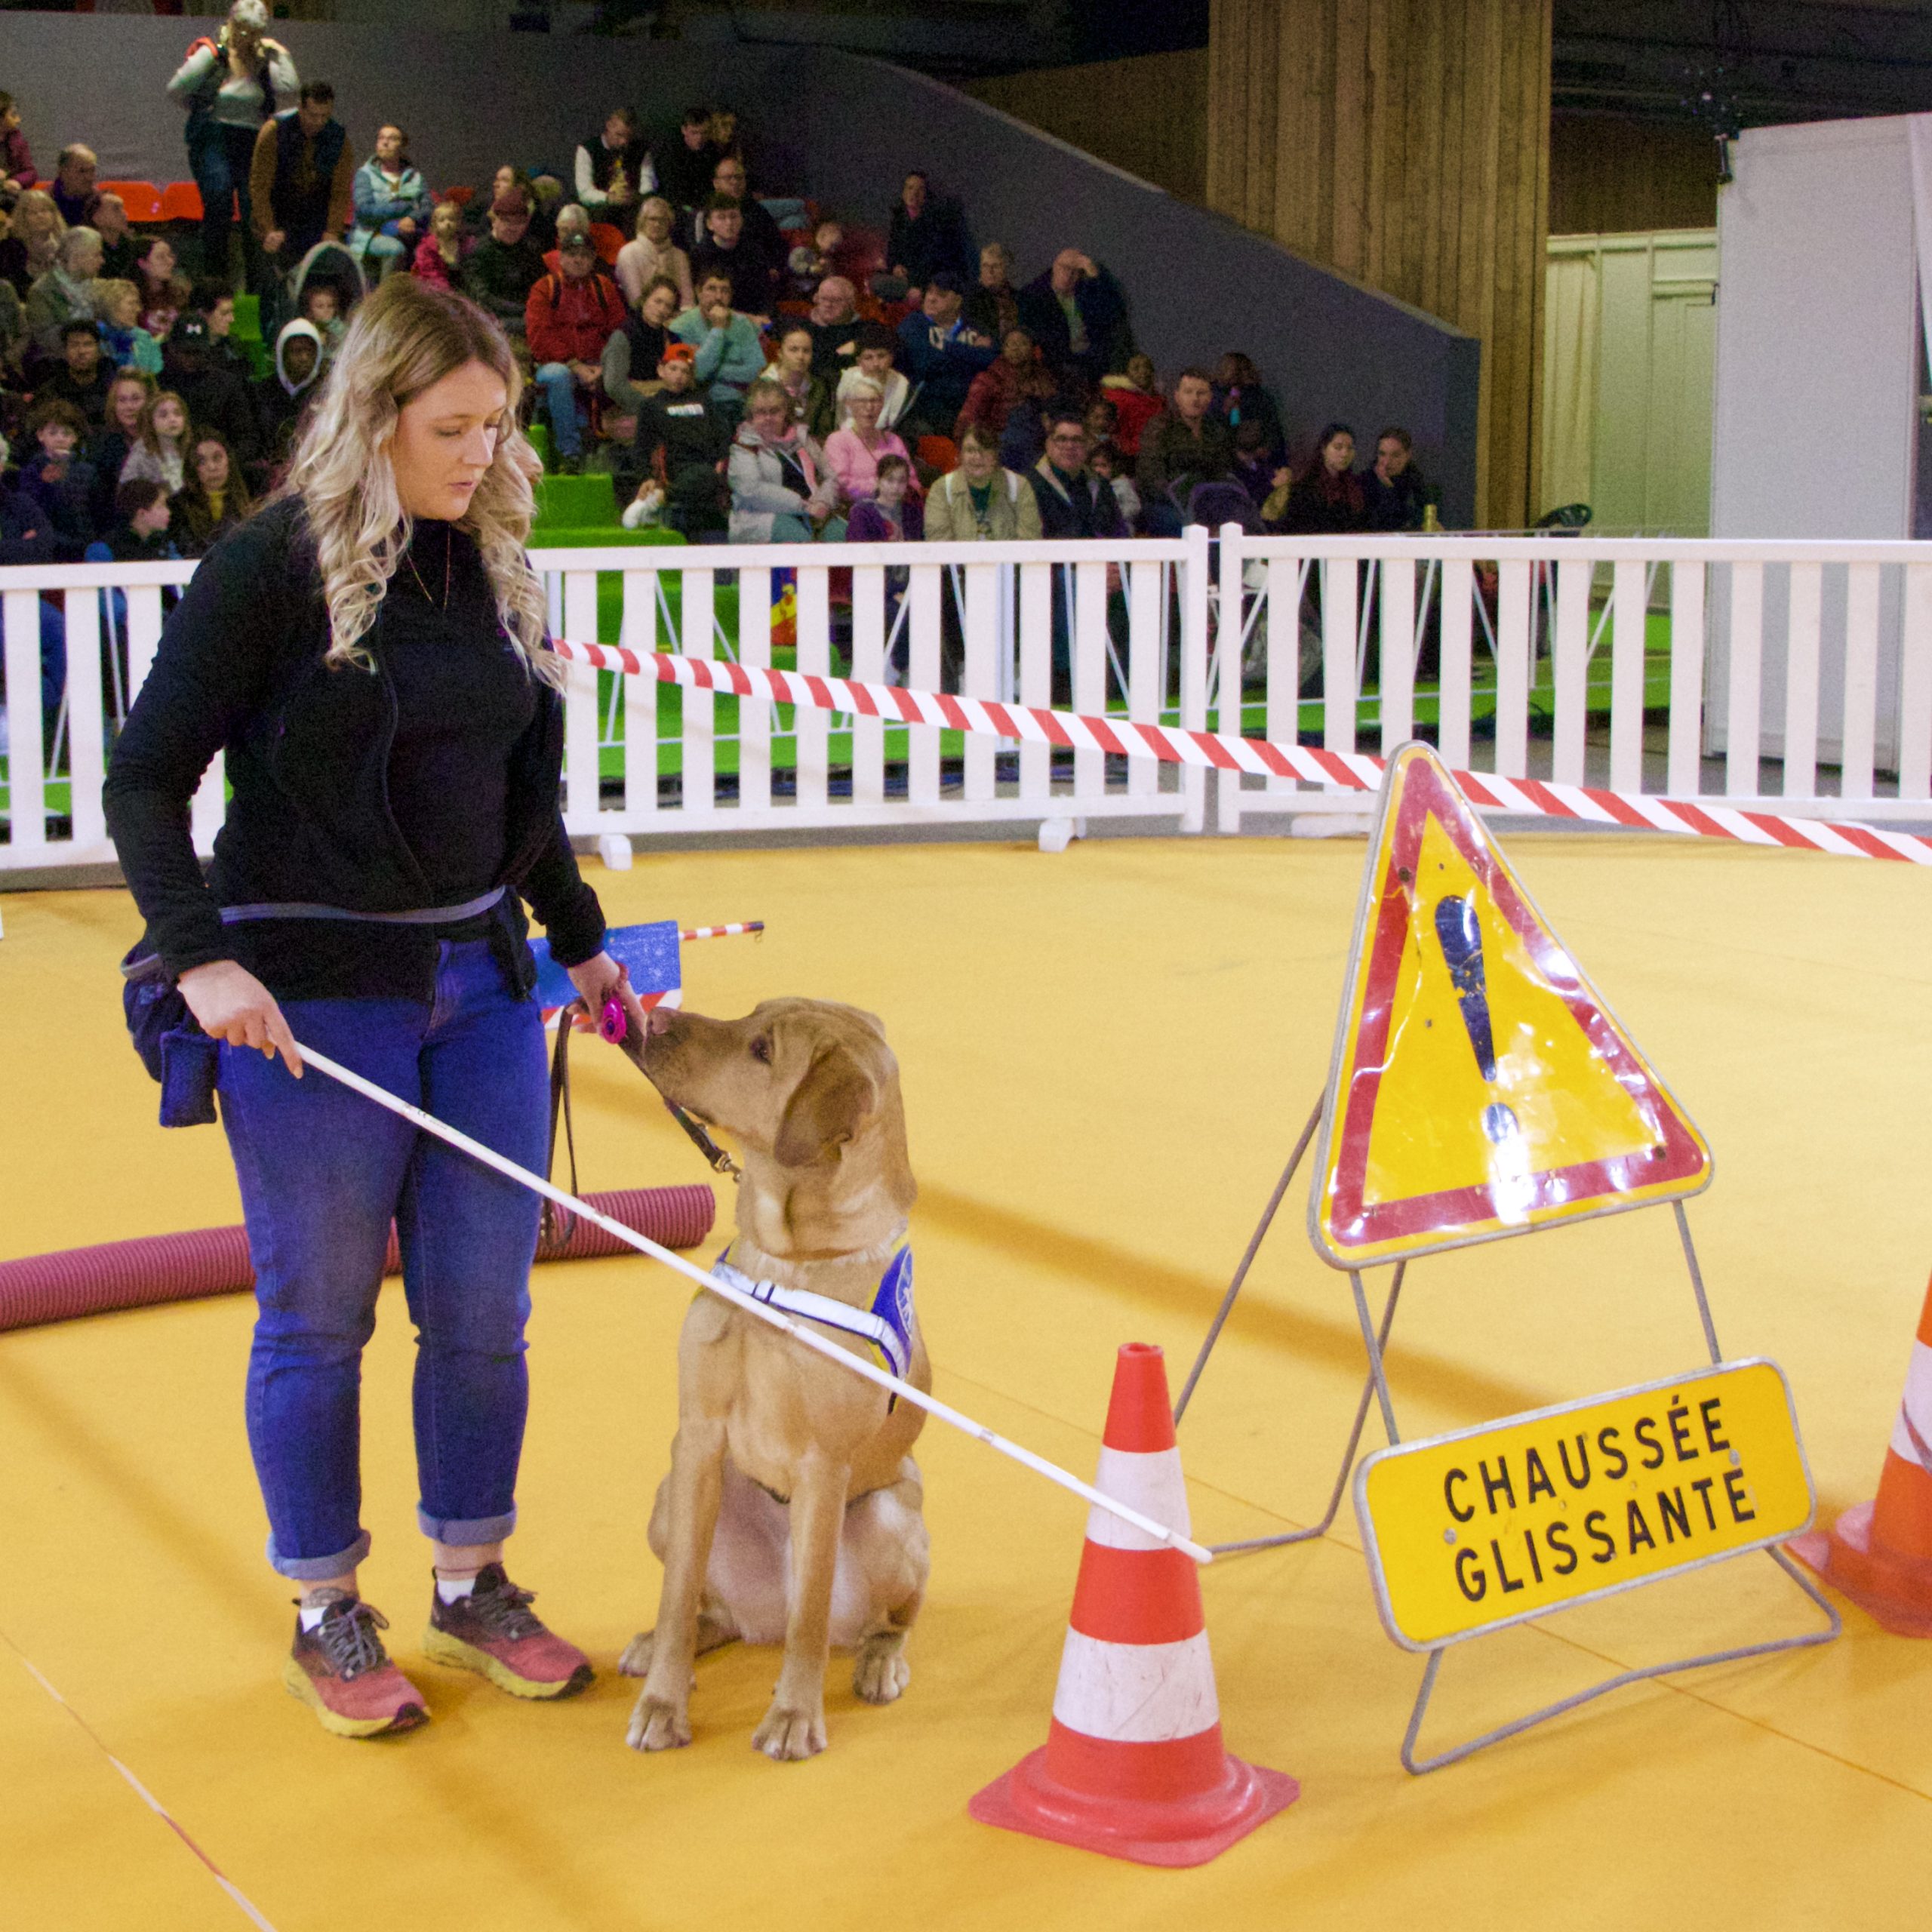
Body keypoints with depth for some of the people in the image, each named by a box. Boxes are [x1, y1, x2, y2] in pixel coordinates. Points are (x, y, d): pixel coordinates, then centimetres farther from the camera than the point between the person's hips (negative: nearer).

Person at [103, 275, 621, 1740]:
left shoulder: (492, 563, 8)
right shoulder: (273, 565, -10)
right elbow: (147, 780, -10)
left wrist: (581, 939, 18)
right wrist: (200, 956, -20)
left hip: (481, 983, 6)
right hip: (311, 997, -5)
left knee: (485, 1313, 9)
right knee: (318, 1317, 6)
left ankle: (473, 1586, 27)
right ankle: (328, 1617, 22)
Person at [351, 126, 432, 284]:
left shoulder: (415, 176, 19)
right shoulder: (365, 174, 9)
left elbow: (427, 209, 4)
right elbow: (364, 210, -9)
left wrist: (413, 219, -19)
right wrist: (405, 207, -8)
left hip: (409, 234, 3)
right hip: (372, 235, -3)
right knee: (395, 249, -37)